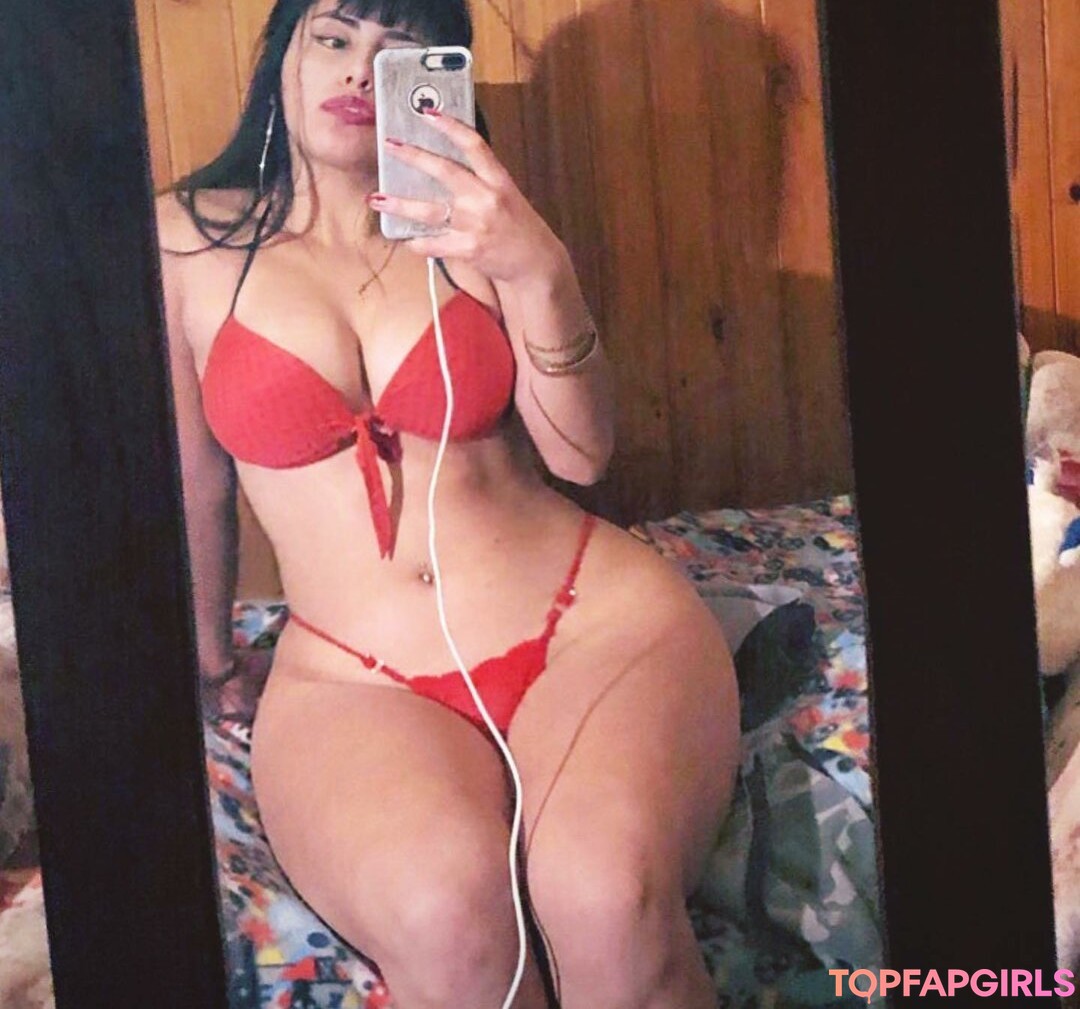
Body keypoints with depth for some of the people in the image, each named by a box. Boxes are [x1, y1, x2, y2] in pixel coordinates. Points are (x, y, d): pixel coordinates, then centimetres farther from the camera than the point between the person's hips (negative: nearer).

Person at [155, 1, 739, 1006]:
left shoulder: (469, 228, 10)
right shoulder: (190, 240, 5)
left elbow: (581, 454, -1)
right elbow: (194, 484, 14)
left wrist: (541, 273, -16)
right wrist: (209, 662, 25)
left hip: (593, 613, 1)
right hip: (354, 679, 0)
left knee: (607, 893, -33)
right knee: (442, 911, -35)